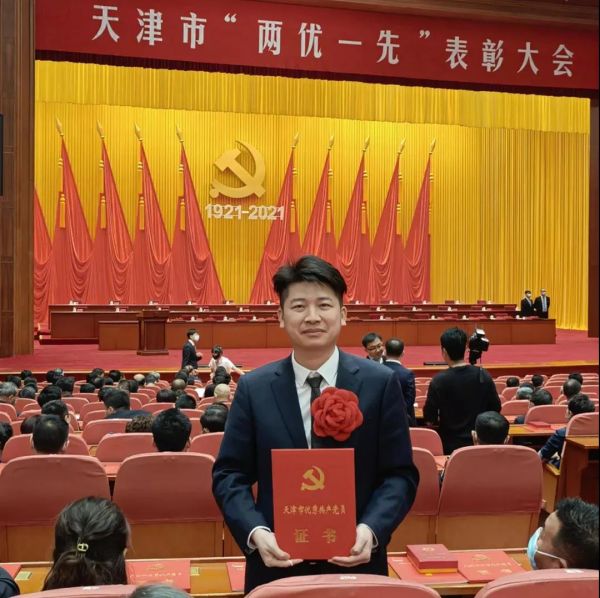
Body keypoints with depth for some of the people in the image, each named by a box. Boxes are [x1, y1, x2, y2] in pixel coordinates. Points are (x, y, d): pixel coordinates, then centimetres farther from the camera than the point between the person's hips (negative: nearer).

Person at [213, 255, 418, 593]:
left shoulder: (381, 384, -5)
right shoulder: (254, 389, -2)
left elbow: (400, 474, -4)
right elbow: (229, 474, -1)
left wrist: (371, 530, -19)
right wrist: (256, 532, -16)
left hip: (355, 562, 0)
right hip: (277, 564, 1)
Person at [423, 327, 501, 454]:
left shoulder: (439, 381, -16)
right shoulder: (483, 376, -7)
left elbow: (429, 419, -10)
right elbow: (496, 408, 2)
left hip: (450, 445, -2)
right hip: (479, 442, 3)